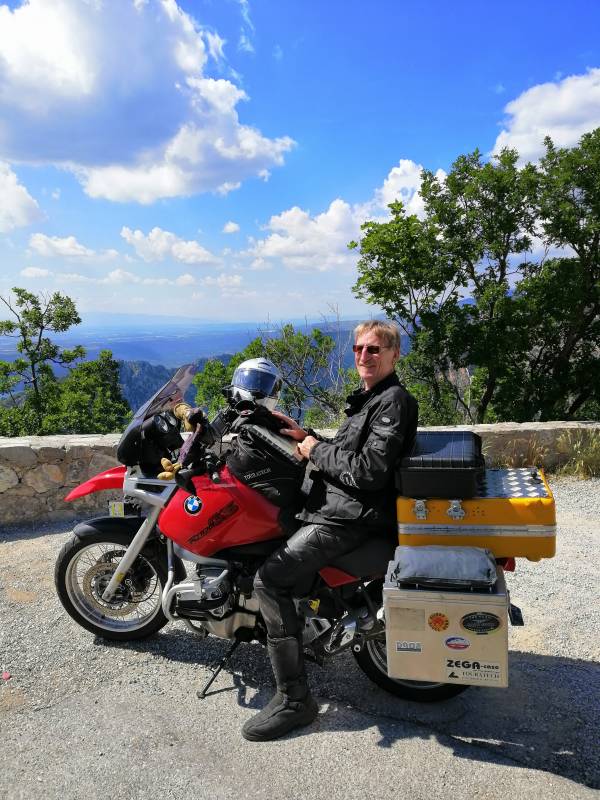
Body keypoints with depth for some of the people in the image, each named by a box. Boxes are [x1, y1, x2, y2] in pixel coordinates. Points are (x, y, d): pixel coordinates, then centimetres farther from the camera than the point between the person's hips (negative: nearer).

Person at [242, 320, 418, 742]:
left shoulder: (394, 401, -14)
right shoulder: (369, 397, 19)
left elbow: (369, 472, -24)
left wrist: (316, 451, -12)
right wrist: (307, 436, 10)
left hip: (351, 515, -11)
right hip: (336, 505, 11)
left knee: (270, 579, -19)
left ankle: (294, 698, -10)